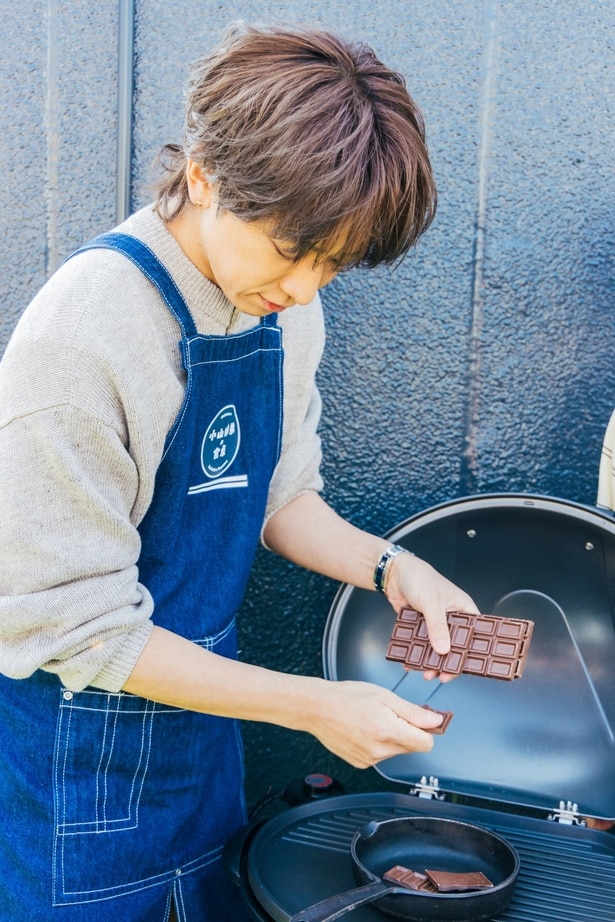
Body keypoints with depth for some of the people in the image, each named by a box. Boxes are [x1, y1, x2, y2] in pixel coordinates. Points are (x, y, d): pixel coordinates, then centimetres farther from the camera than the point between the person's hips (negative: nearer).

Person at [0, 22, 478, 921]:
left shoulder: (284, 306, -5)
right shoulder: (84, 330, -27)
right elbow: (73, 624, -23)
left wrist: (385, 566, -12)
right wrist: (316, 705, -22)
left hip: (204, 700, 7)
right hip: (86, 742, -6)